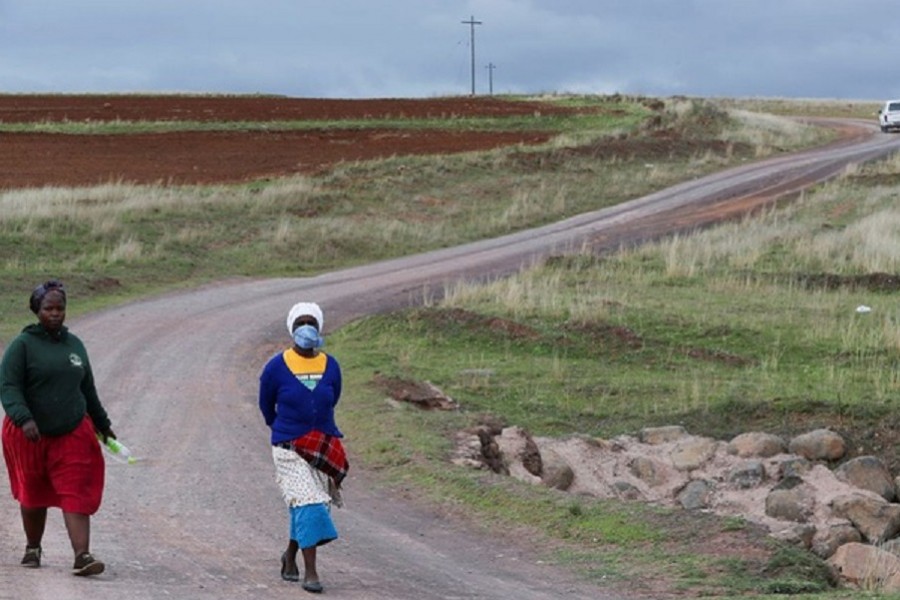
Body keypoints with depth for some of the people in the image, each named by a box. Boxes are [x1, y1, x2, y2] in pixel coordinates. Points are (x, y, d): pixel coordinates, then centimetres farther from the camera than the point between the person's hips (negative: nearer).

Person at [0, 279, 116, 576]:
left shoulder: (74, 344, 10)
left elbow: (87, 388, 21)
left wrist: (102, 423, 27)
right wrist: (24, 419, -31)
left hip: (73, 434, 3)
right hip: (30, 434, -3)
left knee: (76, 495, -11)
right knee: (33, 495, 13)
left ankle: (82, 556, -19)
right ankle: (32, 549, 34)